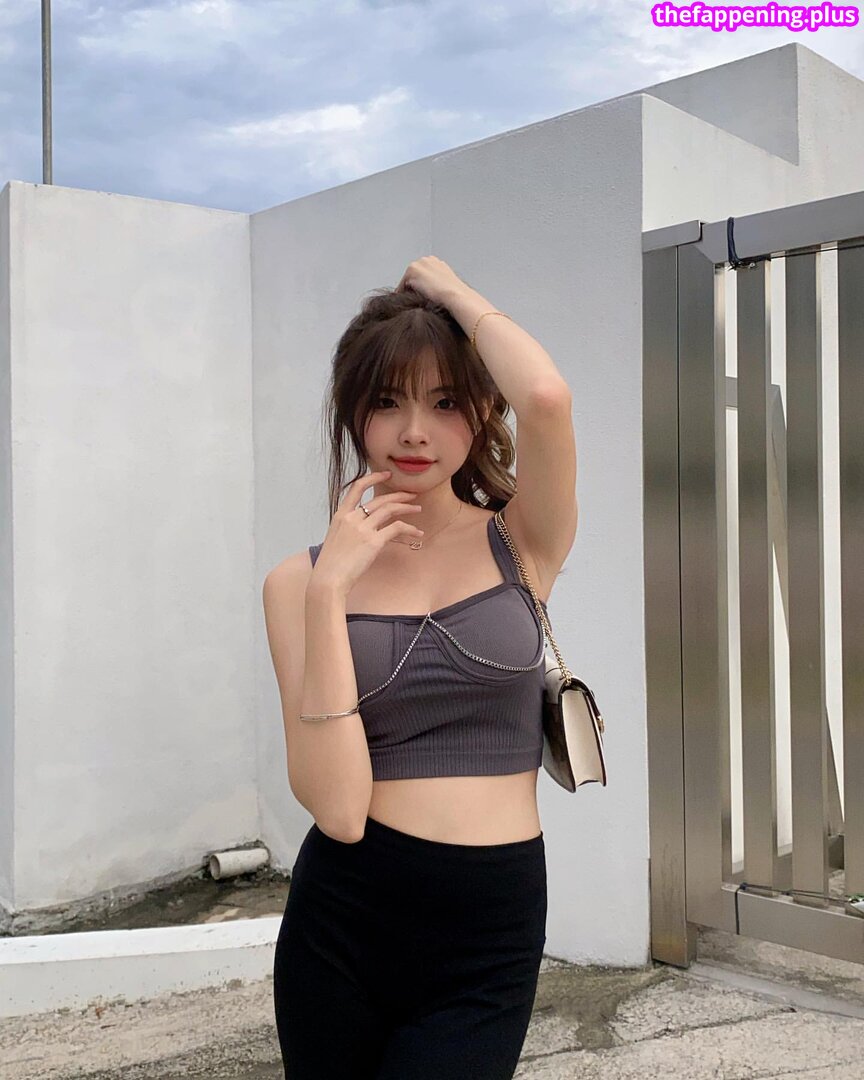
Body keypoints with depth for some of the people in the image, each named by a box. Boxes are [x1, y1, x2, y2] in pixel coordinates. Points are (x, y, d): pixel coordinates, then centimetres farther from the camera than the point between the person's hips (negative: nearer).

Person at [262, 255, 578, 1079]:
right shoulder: (300, 578, -3)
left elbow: (546, 398, -25)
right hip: (341, 924, 1)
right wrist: (330, 587, -18)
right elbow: (338, 808, -14)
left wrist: (452, 291, -8)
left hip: (489, 937, -1)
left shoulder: (523, 542, -2)